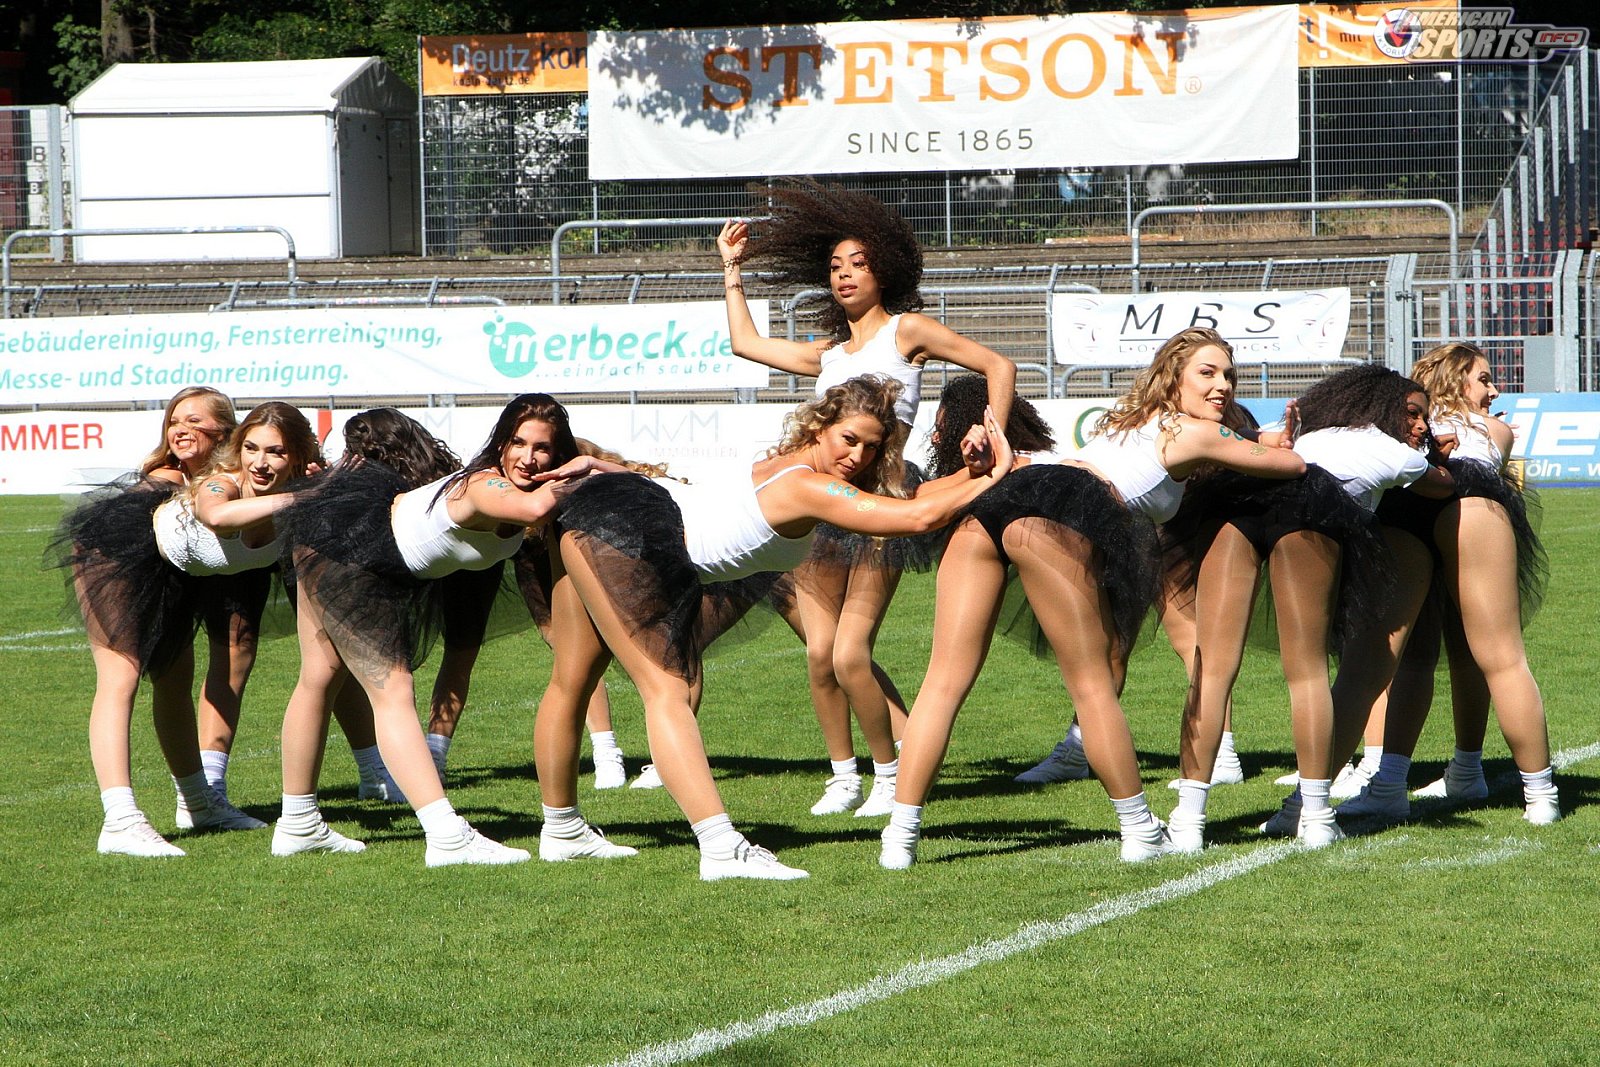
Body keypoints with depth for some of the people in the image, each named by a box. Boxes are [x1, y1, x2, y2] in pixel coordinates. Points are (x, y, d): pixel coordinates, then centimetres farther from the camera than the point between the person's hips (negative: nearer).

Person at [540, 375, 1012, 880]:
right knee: (668, 690, -19)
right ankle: (721, 849, -29)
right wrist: (990, 480, -9)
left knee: (570, 682, 20)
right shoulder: (810, 488, -14)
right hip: (623, 529, -10)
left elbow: (906, 499, 16)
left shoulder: (790, 466, 14)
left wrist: (970, 471, 2)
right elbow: (918, 518, -20)